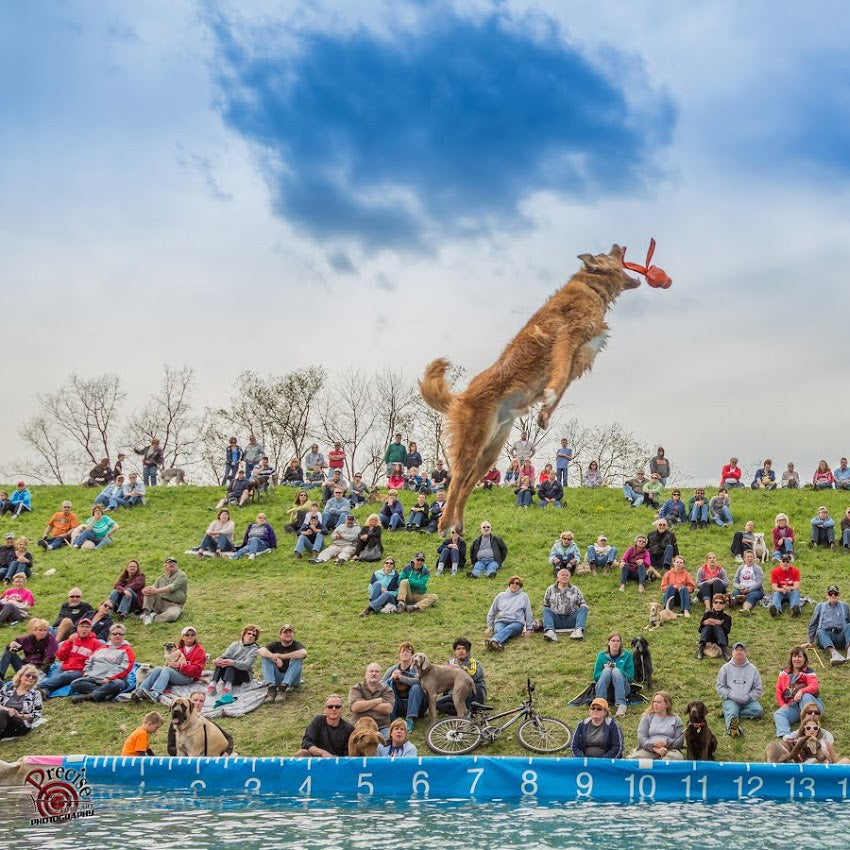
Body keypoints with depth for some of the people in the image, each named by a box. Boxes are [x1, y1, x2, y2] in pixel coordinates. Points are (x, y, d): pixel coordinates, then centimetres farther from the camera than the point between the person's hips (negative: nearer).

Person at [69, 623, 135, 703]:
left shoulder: (126, 650, 9)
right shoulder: (102, 649, 25)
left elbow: (125, 668, -6)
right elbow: (88, 663, 25)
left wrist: (109, 678, -16)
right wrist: (87, 675, 4)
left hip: (112, 680, -4)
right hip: (93, 679, 4)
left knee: (117, 684, -40)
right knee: (75, 684, -21)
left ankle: (89, 696, -38)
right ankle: (102, 694, -32)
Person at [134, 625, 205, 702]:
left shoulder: (199, 650, 2)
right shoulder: (179, 648, 19)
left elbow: (196, 669, -9)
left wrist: (178, 665, -18)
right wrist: (170, 663, -4)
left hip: (188, 678, -6)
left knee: (166, 670, -31)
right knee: (158, 669, -22)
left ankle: (155, 694, -53)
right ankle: (140, 691, -37)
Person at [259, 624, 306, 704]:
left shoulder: (297, 645, 1)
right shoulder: (275, 645, 6)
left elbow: (303, 653, -26)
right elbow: (260, 651, -14)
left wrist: (282, 656, -24)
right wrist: (274, 657, -32)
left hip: (291, 679, -2)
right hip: (276, 679, 2)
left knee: (297, 658, -23)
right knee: (265, 657, -15)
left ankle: (283, 688, -32)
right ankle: (271, 688, -33)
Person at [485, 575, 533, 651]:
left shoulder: (524, 596, 21)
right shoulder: (501, 596, 24)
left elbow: (528, 613, 16)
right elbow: (491, 613, 27)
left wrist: (529, 628, 7)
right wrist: (490, 626, 18)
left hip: (516, 622, -2)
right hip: (501, 621, 2)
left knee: (508, 629, -39)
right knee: (499, 631, -35)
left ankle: (494, 640, -68)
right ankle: (498, 644, -67)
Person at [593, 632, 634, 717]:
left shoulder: (627, 655, 4)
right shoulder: (602, 655, 7)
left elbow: (630, 677, -1)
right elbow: (596, 676, 5)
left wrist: (618, 671, -17)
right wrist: (606, 670, -15)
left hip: (622, 687, -1)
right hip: (605, 687, 1)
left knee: (616, 671, -29)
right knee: (607, 670, -28)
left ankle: (621, 705, -43)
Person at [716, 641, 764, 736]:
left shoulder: (752, 669, 11)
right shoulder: (726, 668, 10)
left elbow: (758, 689, 10)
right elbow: (720, 687, 6)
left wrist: (748, 697, -7)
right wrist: (730, 695, -11)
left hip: (748, 701, 2)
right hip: (730, 700, -2)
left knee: (759, 711, -27)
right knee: (731, 710, -35)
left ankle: (728, 714, -23)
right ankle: (732, 727, -68)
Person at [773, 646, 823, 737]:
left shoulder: (808, 672, 1)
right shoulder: (784, 672, 14)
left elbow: (814, 687, -18)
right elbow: (779, 690, 12)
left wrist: (801, 692, -38)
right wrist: (782, 704, -6)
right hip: (793, 707, 3)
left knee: (806, 696, -36)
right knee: (778, 714, -26)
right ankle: (784, 736, -53)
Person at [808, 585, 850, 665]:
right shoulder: (820, 606, 26)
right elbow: (812, 625, 26)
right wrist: (810, 642, 20)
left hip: (840, 637, 1)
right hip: (825, 637, -1)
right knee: (820, 631, -35)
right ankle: (834, 653, -63)